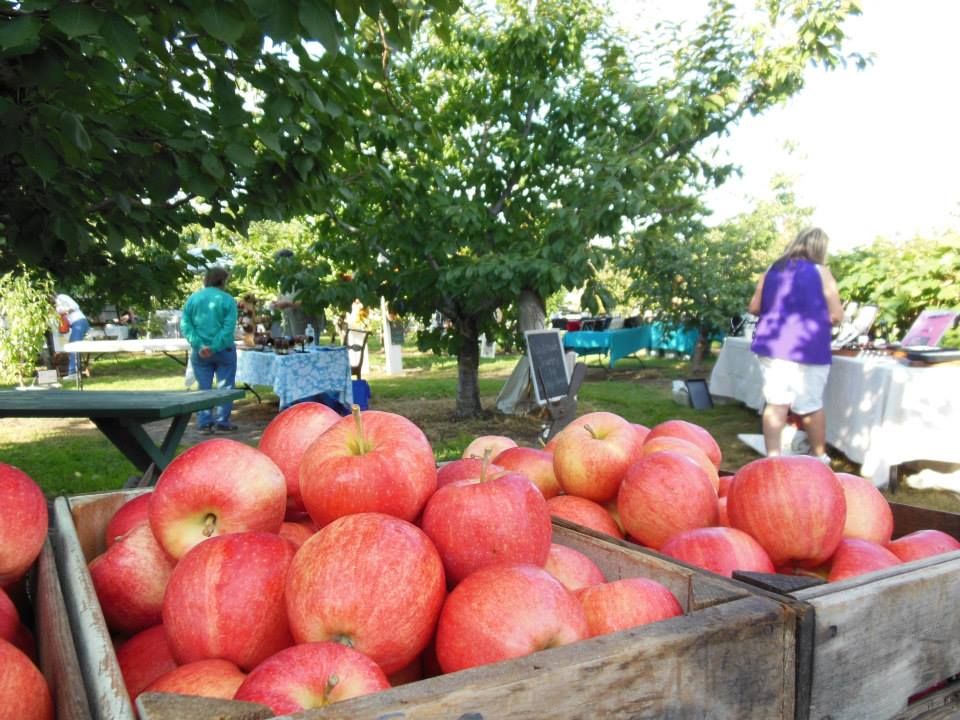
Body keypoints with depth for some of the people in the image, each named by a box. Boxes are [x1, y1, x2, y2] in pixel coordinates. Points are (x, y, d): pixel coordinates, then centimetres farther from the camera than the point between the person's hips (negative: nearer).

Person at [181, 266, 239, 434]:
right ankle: (223, 423, 6)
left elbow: (185, 325, -4)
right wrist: (215, 347, -17)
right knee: (225, 387, 6)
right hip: (223, 351, -3)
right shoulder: (227, 300, -7)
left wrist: (199, 345, -10)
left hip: (200, 352, 3)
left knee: (203, 387, 10)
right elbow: (229, 327, -16)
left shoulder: (192, 299, 4)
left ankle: (204, 423, 9)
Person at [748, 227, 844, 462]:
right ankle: (820, 458, 25)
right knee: (811, 406, 9)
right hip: (808, 349, -3)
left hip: (772, 346, 3)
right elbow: (836, 316, -4)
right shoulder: (821, 273, -3)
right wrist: (817, 315, 17)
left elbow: (754, 307, 12)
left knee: (775, 404, 2)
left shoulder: (772, 270, 8)